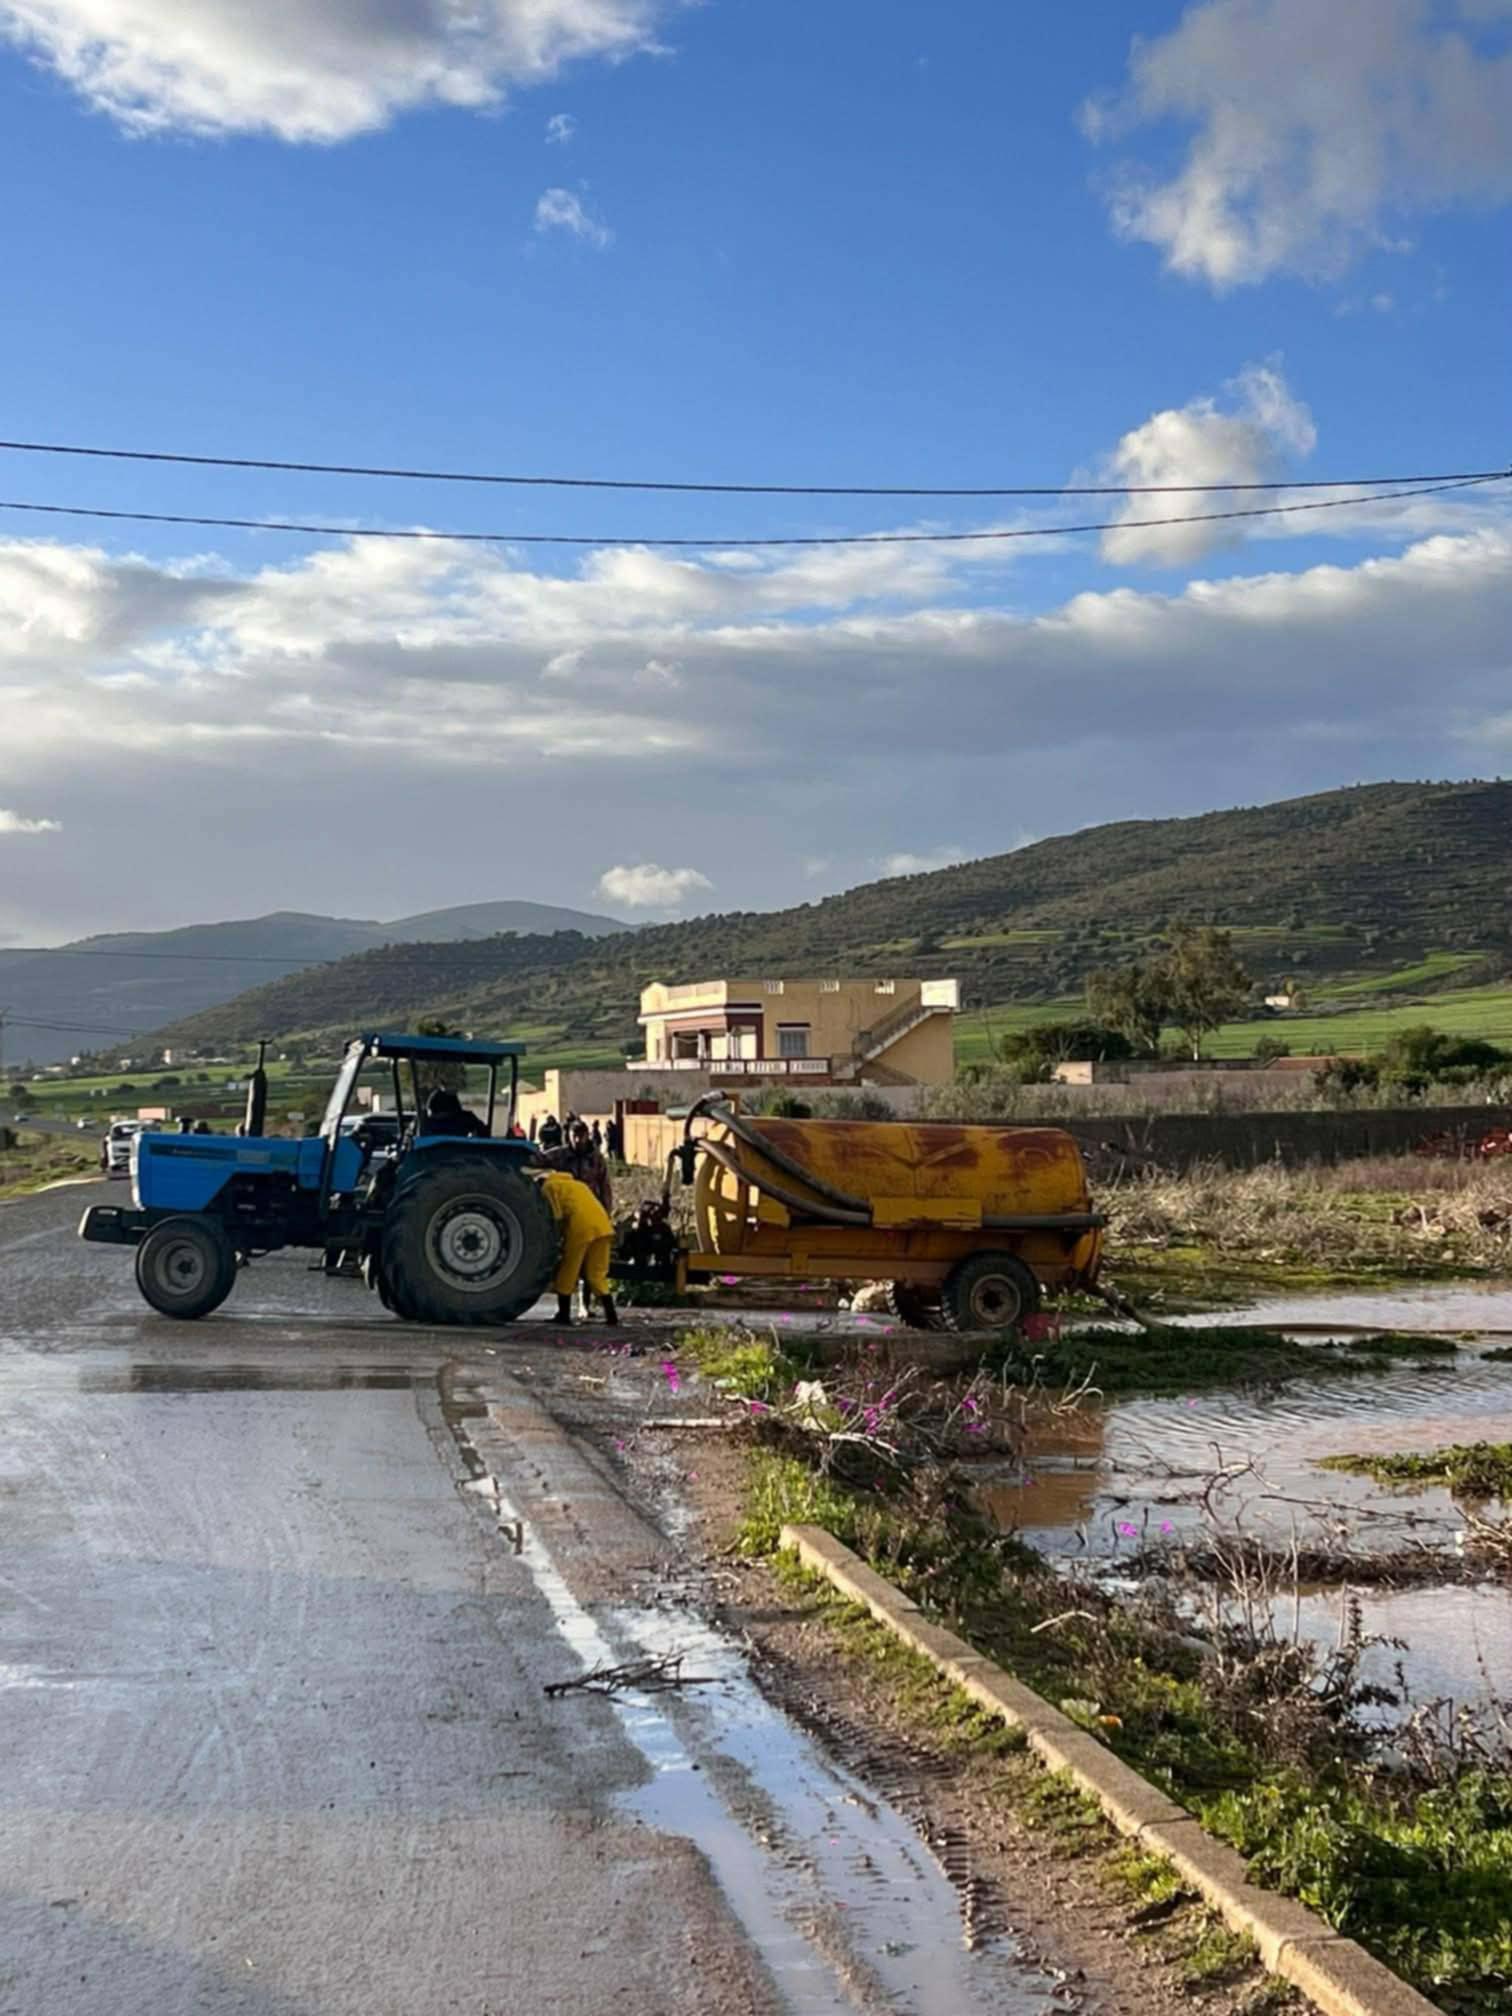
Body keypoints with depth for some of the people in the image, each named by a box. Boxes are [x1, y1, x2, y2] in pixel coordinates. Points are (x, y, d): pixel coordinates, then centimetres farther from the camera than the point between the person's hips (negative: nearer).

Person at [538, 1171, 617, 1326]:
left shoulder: (549, 1187, 14)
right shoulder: (575, 1184, 36)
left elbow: (557, 1216, 2)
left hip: (581, 1226, -6)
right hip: (602, 1226, 6)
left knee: (567, 1272, 7)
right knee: (598, 1274, 12)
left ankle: (564, 1314, 11)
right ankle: (611, 1314, 3)